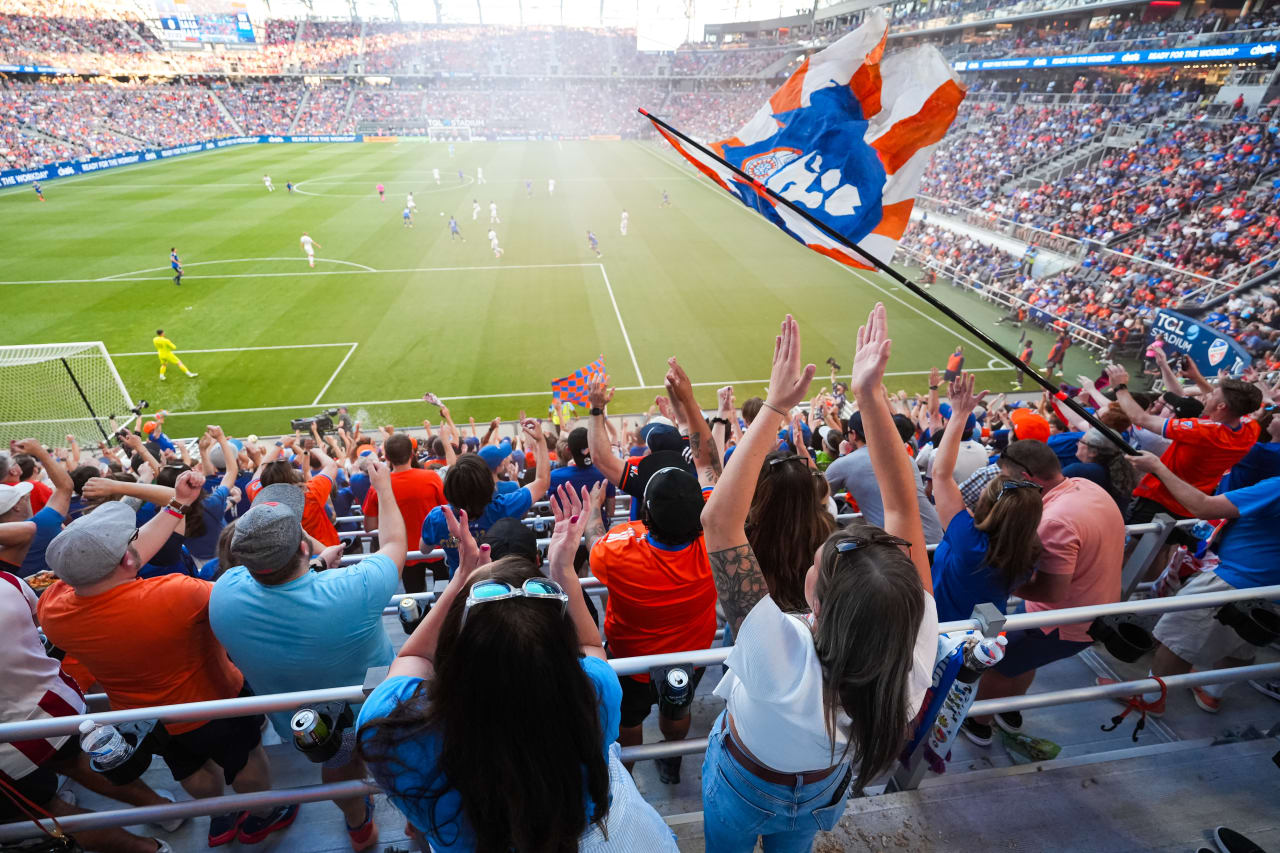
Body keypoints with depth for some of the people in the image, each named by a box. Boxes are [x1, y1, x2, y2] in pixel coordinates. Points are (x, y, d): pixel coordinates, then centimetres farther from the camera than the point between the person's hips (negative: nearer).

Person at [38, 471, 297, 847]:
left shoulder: (52, 608, -27)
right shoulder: (173, 594, -45)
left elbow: (117, 561, -12)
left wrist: (178, 504, -10)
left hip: (143, 719, 5)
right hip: (215, 704, -4)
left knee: (192, 767, 32)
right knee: (245, 759, 26)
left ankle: (221, 821, 57)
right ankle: (261, 817, 50)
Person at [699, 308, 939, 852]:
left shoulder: (781, 659, -51)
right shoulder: (914, 645, -40)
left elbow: (719, 519, -49)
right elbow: (903, 505, -34)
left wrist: (775, 406, -45)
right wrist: (870, 395, -36)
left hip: (743, 789, -2)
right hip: (826, 790, 3)